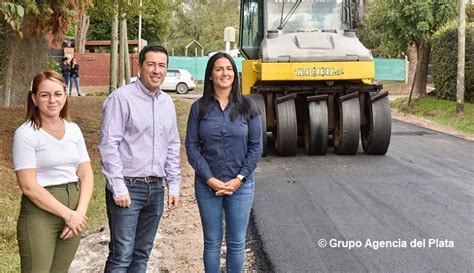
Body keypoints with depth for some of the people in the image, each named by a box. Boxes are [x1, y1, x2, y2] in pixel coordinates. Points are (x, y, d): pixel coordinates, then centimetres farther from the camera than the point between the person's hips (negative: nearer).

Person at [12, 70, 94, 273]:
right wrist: (67, 214, -15)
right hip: (39, 214, -5)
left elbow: (86, 174, 5)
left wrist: (80, 212, -10)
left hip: (73, 212, 5)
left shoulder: (73, 129, 6)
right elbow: (29, 187, -15)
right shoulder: (25, 134, -10)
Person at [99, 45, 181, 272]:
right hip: (127, 188, -6)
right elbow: (109, 145, -12)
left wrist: (174, 185, 12)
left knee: (142, 254, 13)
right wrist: (118, 188, -15)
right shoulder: (122, 98, -9)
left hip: (155, 189, 6)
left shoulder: (167, 103, 12)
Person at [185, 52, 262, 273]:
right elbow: (192, 147, -2)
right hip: (207, 185, 0)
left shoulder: (247, 106, 0)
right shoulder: (199, 108, 0)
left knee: (236, 242, 7)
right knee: (212, 242, 9)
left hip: (241, 185, 0)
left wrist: (239, 179, -10)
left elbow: (256, 147, -1)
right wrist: (210, 179, -12)